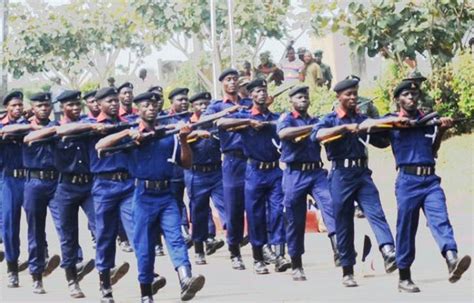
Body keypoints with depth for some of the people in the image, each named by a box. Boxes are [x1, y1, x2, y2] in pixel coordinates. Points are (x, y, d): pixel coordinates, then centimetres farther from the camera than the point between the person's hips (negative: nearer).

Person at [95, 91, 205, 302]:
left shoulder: (168, 134, 11)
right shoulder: (131, 134, 5)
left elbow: (186, 164, 10)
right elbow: (99, 146, -6)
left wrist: (184, 140, -6)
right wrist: (127, 133, -15)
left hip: (166, 195, 1)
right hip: (143, 195, -1)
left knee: (175, 237, -16)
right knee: (144, 245, 2)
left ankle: (186, 281, -34)